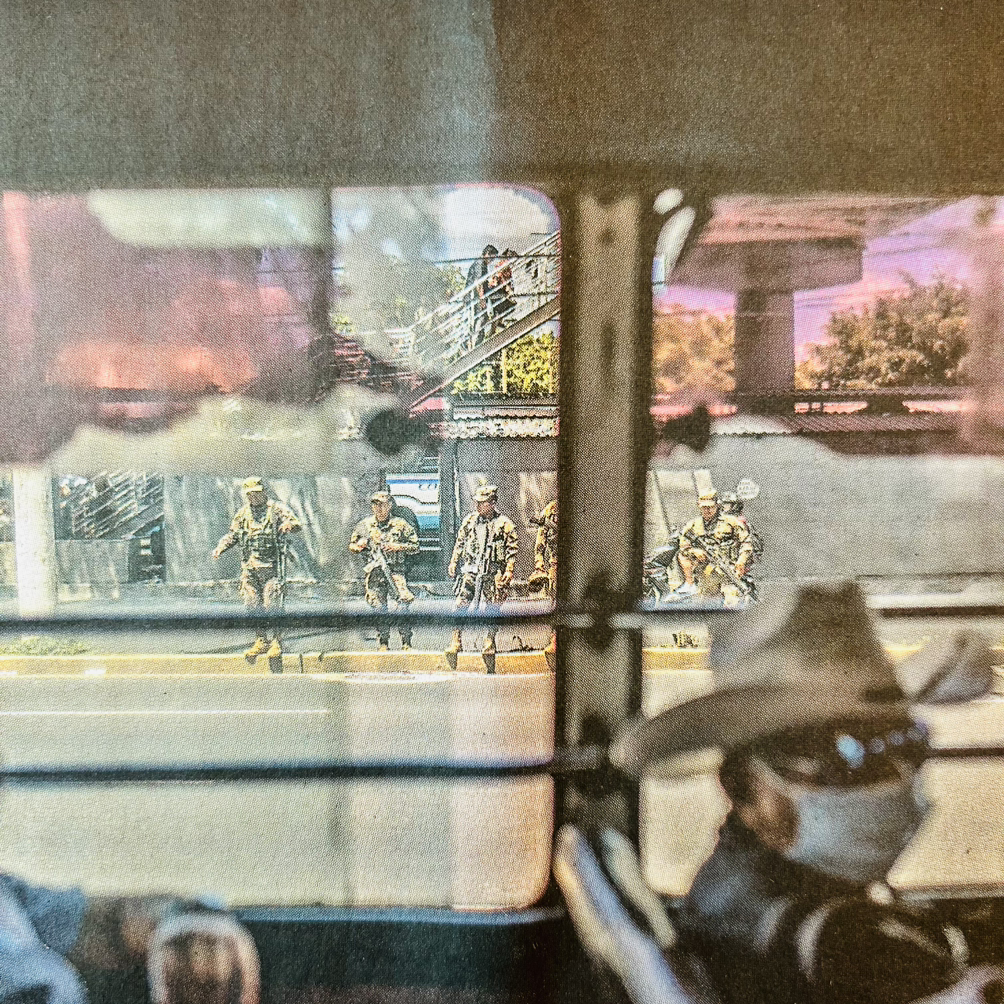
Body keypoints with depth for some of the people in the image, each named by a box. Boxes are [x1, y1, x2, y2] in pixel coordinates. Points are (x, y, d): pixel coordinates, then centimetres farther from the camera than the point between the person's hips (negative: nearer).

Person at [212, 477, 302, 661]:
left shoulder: (276, 509, -2)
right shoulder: (243, 513, 13)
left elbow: (297, 525, -12)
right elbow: (232, 534, 21)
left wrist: (290, 525, -35)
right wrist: (220, 547, 4)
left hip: (272, 567, -5)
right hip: (249, 567, 5)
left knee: (272, 604, -7)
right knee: (252, 604, 7)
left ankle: (277, 642, 5)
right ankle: (261, 641, 19)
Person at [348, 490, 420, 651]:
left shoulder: (400, 524, 4)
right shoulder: (365, 525, 10)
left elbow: (415, 546, 6)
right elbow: (351, 546, 20)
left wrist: (397, 547, -9)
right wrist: (359, 546, -3)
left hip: (395, 570, -2)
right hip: (374, 572, 2)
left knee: (404, 599, -21)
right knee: (379, 607, 4)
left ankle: (406, 642, -13)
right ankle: (383, 644, 17)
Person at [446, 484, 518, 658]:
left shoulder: (504, 524, -2)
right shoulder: (470, 520, 9)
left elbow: (512, 549, -1)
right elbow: (459, 543, 16)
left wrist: (509, 570, -8)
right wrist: (454, 563, 12)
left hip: (493, 573, -2)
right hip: (470, 570, 3)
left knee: (492, 608, 3)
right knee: (460, 604, -4)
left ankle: (489, 643, 18)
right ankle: (456, 641, 4)